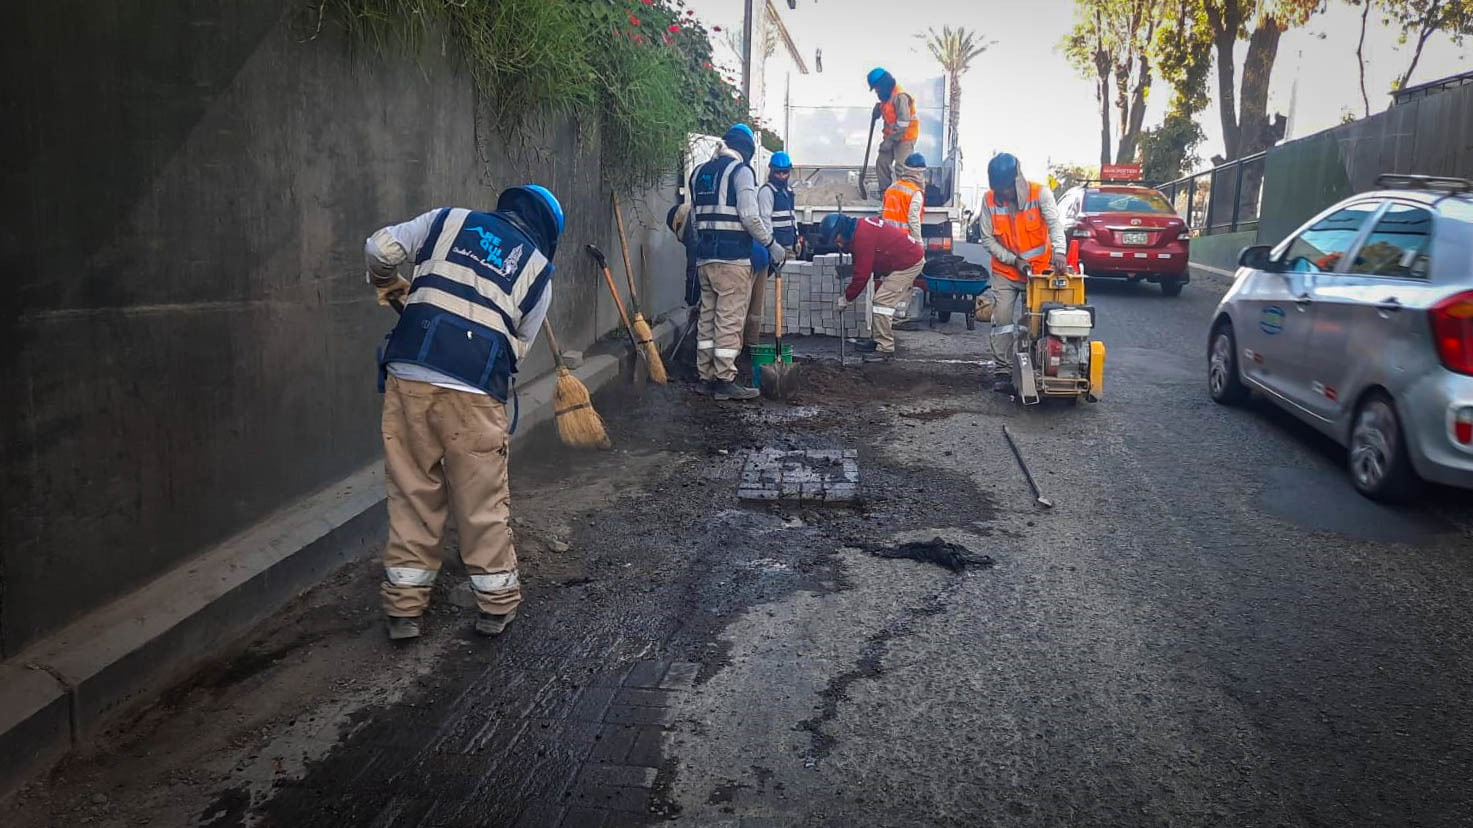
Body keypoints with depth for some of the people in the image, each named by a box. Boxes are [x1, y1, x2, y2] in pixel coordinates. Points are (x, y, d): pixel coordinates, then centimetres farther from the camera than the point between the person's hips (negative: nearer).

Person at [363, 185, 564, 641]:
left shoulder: (449, 220, 16)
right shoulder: (538, 271, 14)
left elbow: (380, 248, 12)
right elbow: (517, 347, 13)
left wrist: (387, 284, 31)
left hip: (408, 372, 2)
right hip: (475, 388, -2)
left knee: (412, 492, 13)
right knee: (483, 500, 11)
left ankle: (404, 605, 22)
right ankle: (497, 603, 24)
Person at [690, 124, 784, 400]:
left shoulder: (699, 172, 16)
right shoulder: (741, 170, -7)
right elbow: (749, 216, -15)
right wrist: (771, 244, -6)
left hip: (704, 256, 8)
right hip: (733, 257, -7)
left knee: (707, 316, 12)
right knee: (730, 320, -4)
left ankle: (707, 377, 17)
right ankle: (725, 380, -3)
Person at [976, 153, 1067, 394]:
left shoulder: (1040, 193, -12)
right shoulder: (991, 200, -7)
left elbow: (1054, 223, -23)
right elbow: (987, 238, -4)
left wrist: (1059, 251, -42)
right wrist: (1014, 260, -13)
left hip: (1038, 270, -1)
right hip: (1005, 272, 1)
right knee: (1002, 319, -6)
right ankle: (1002, 372, 0)